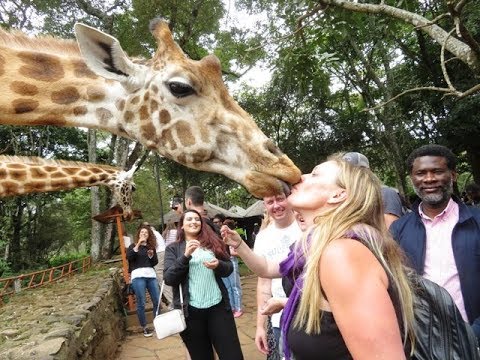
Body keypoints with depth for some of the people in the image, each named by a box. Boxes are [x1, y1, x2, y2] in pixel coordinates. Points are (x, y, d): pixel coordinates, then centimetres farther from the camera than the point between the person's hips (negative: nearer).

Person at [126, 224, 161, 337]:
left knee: (157, 301, 3)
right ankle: (144, 328, 13)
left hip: (151, 275, 3)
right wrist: (138, 244, -14)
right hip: (138, 276, -3)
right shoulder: (133, 246, 10)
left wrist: (151, 255, -5)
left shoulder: (151, 247, 18)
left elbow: (155, 262, 14)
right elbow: (129, 257, -11)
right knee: (141, 304, -1)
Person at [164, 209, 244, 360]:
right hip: (191, 310, -1)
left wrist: (218, 265, -15)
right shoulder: (173, 248, 2)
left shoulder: (213, 242, 6)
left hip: (218, 306, 1)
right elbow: (168, 279, -9)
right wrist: (186, 255, -21)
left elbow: (229, 268, 7)